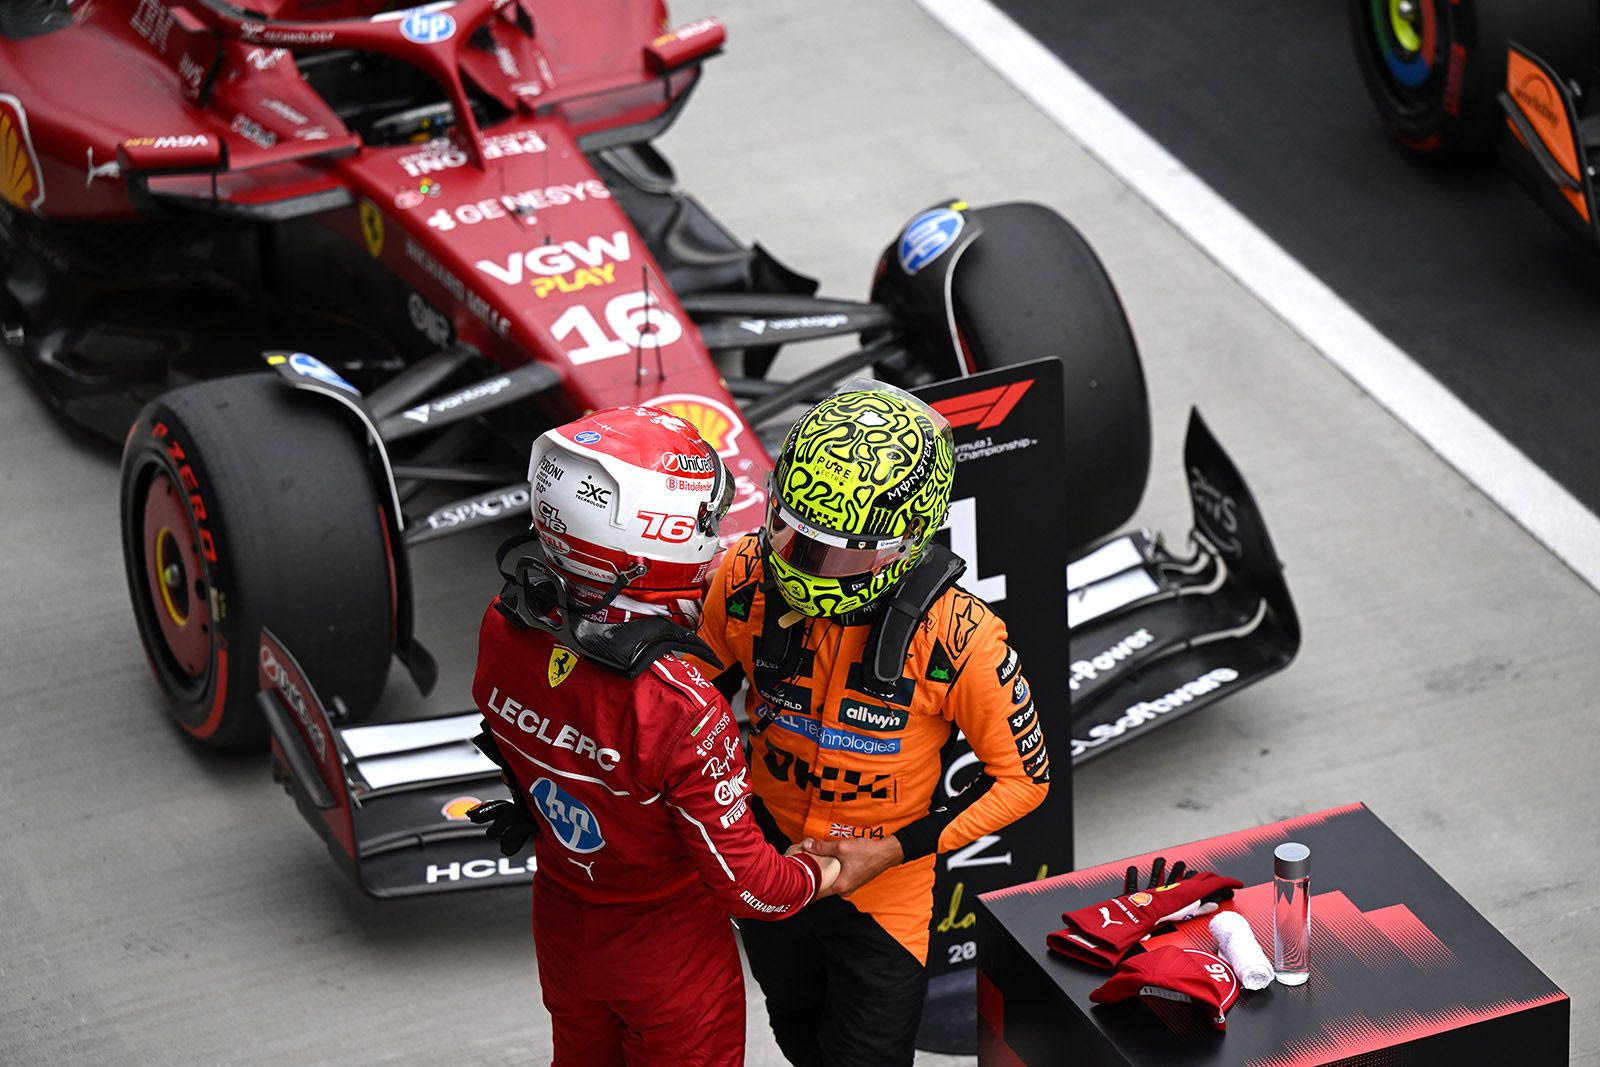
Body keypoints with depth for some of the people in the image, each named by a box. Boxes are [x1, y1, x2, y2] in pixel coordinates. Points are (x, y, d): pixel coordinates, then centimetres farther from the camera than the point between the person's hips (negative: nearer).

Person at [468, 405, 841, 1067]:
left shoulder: (503, 631, -22)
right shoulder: (680, 712, -39)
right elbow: (743, 882, -26)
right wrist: (819, 876, -7)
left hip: (562, 931, 5)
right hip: (669, 953, -5)